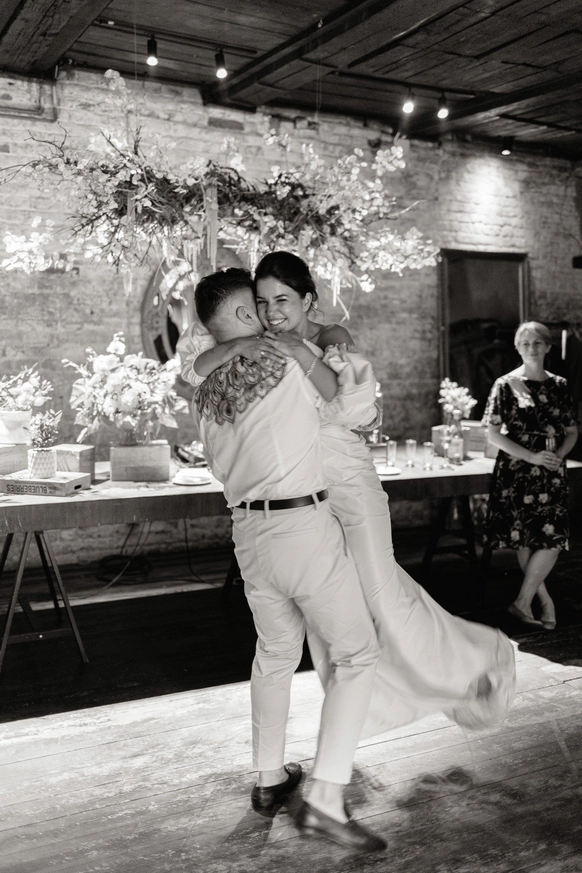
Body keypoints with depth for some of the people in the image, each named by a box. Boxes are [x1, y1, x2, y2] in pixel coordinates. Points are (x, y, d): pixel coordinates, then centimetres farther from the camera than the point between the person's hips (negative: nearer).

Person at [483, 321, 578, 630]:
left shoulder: (558, 385, 8)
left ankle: (523, 601, 9)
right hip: (517, 473, -3)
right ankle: (544, 601, 13)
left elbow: (572, 432, 12)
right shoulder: (506, 385, -2)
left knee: (553, 538, -4)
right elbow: (493, 434, -7)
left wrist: (558, 455, -8)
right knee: (524, 539, -1)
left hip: (551, 474, 3)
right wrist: (531, 456, -15)